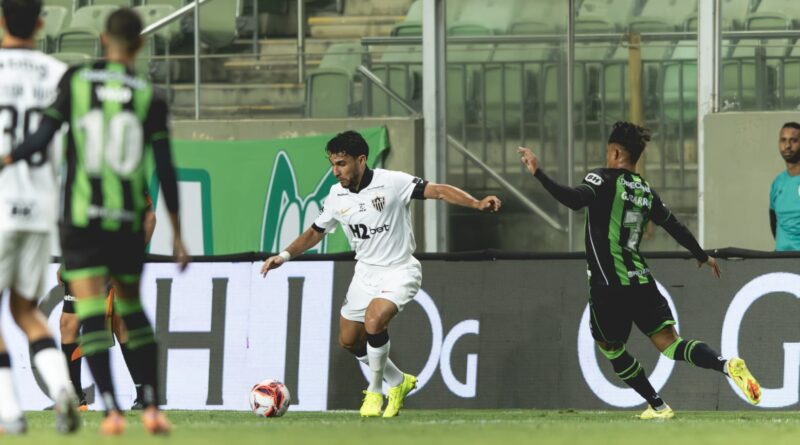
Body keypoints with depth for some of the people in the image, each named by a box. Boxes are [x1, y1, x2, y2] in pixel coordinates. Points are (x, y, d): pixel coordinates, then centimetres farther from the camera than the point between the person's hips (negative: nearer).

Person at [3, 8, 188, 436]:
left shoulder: (76, 80, -2)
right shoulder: (149, 98, 0)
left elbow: (42, 136, -7)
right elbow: (165, 170, -1)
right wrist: (177, 235, 5)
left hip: (81, 217, -2)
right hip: (129, 221, 2)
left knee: (90, 310, -3)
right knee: (131, 305, 19)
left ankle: (111, 409, -16)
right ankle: (152, 407, 13)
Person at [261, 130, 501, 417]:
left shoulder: (392, 183, -19)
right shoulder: (336, 196, -2)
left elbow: (439, 191, -24)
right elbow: (315, 232, 13)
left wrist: (477, 204, -38)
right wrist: (285, 256, 1)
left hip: (399, 271, -7)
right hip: (366, 272, 7)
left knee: (374, 321, -29)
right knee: (348, 340, 8)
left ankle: (374, 392, -7)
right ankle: (398, 382, 31)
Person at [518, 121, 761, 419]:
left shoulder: (603, 180, -7)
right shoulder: (646, 192, 12)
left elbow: (576, 199, -27)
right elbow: (675, 227, 22)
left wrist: (538, 173, -27)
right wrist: (703, 257, 37)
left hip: (609, 286, -5)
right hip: (641, 281, 5)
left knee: (611, 347, 15)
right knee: (669, 342, 0)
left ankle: (657, 406, 17)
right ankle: (726, 365, -24)